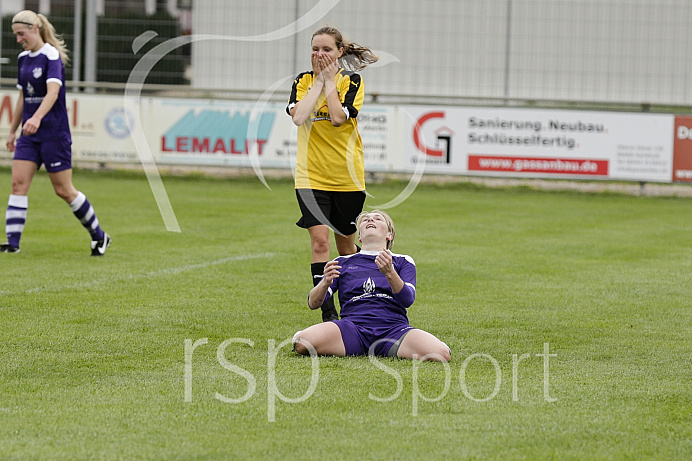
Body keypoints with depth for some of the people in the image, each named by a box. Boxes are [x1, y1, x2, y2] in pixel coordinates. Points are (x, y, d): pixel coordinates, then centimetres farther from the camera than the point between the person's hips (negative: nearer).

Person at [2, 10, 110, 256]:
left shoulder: (52, 56, -13)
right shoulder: (24, 57, 11)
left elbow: (53, 91, -28)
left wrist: (37, 118, -43)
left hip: (54, 132, -7)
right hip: (29, 134, 7)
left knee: (64, 190, 0)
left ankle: (99, 236, 16)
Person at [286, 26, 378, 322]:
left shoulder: (352, 81, -2)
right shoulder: (303, 81, 3)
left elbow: (338, 117, -19)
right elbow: (298, 116, -16)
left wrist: (329, 80, -13)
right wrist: (319, 81, -11)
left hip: (347, 177, 0)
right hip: (311, 175, 0)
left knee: (345, 243, 12)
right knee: (319, 239, -14)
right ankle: (327, 313, -14)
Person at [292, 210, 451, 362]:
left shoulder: (403, 261, 20)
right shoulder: (343, 262, 22)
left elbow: (407, 300, 0)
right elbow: (313, 303, 11)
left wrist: (389, 273, -19)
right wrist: (325, 282, -11)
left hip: (393, 327, 1)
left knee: (441, 353, -30)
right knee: (301, 341, -32)